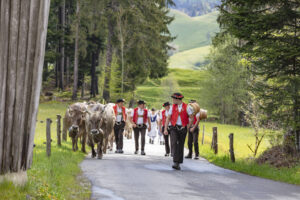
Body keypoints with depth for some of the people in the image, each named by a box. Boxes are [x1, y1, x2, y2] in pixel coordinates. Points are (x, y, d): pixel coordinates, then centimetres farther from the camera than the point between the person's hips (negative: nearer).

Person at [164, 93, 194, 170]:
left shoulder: (186, 107, -5)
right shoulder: (173, 107, 2)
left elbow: (192, 118, 1)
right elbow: (168, 118, 3)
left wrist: (187, 128, -2)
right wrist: (165, 129, -4)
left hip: (183, 128, -1)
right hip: (174, 128, 1)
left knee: (181, 146, 4)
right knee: (174, 143, -19)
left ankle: (178, 163, 16)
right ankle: (175, 162, -24)